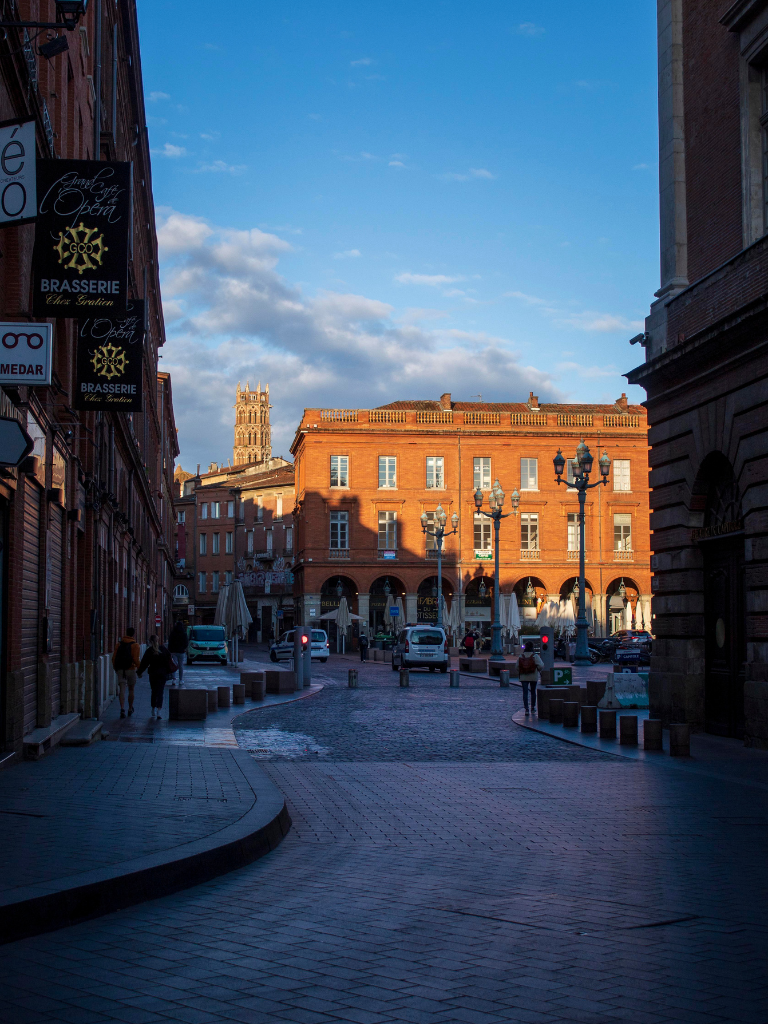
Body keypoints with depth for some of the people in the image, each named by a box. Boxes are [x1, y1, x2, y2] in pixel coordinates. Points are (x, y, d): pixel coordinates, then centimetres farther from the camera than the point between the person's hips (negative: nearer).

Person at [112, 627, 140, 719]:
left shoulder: (119, 644, 6)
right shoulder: (135, 645, -6)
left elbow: (114, 657, 6)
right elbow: (136, 659, -16)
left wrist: (115, 668, 18)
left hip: (120, 670, 2)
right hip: (131, 669, -2)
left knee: (122, 690, -4)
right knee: (131, 690, 15)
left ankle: (122, 709, -22)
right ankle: (130, 709, 27)